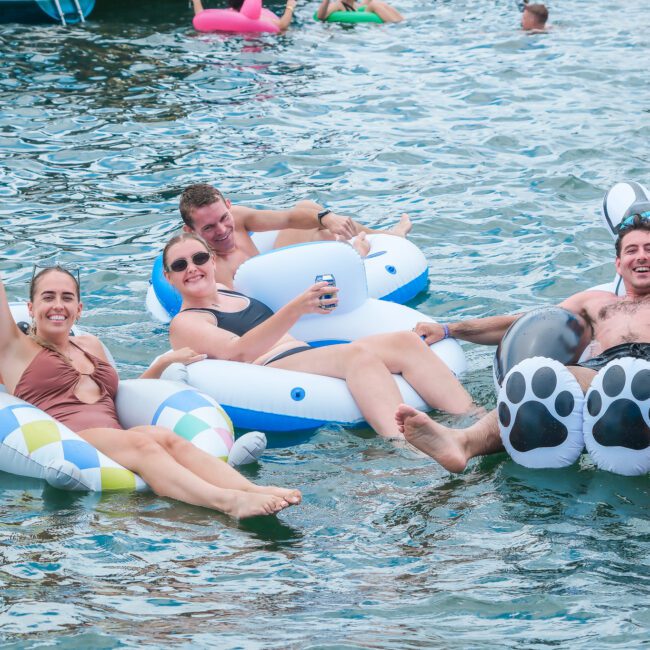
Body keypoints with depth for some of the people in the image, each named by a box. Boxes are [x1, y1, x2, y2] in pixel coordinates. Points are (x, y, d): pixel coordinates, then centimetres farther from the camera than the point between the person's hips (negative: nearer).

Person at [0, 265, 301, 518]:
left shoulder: (90, 346, 32)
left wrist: (165, 363, 30)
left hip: (115, 442, 5)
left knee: (168, 439, -30)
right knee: (142, 443, -35)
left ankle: (253, 490, -54)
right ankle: (228, 502, -60)